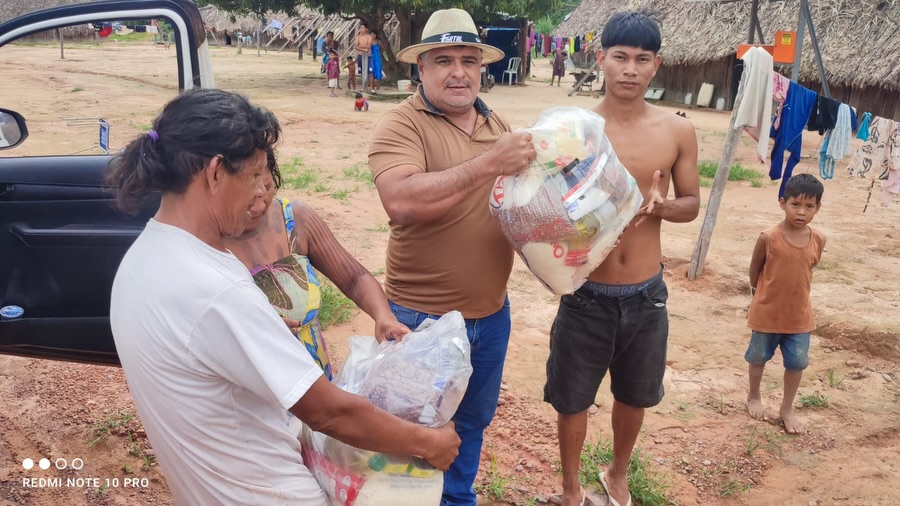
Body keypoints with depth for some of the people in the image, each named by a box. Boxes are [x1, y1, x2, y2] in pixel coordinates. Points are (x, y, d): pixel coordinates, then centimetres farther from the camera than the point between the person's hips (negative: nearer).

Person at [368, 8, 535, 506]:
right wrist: (487, 163, -35)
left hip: (491, 312, 6)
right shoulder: (400, 124, -14)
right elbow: (401, 201, -32)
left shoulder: (497, 124, 6)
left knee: (473, 420, 24)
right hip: (423, 315, -6)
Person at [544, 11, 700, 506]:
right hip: (586, 294, -2)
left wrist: (660, 205, -17)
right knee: (572, 400, 12)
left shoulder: (678, 131, -4)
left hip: (646, 294, 2)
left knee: (634, 397, 21)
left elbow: (692, 204, 6)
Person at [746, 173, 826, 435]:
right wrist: (761, 295, 4)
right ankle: (753, 397, 40)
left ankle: (787, 408, 30)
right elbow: (755, 269, -5)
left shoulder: (818, 240, -9)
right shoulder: (769, 238, -20)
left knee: (797, 362, 11)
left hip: (799, 315, 3)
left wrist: (794, 293, 9)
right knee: (758, 357, 16)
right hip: (767, 313, -3)